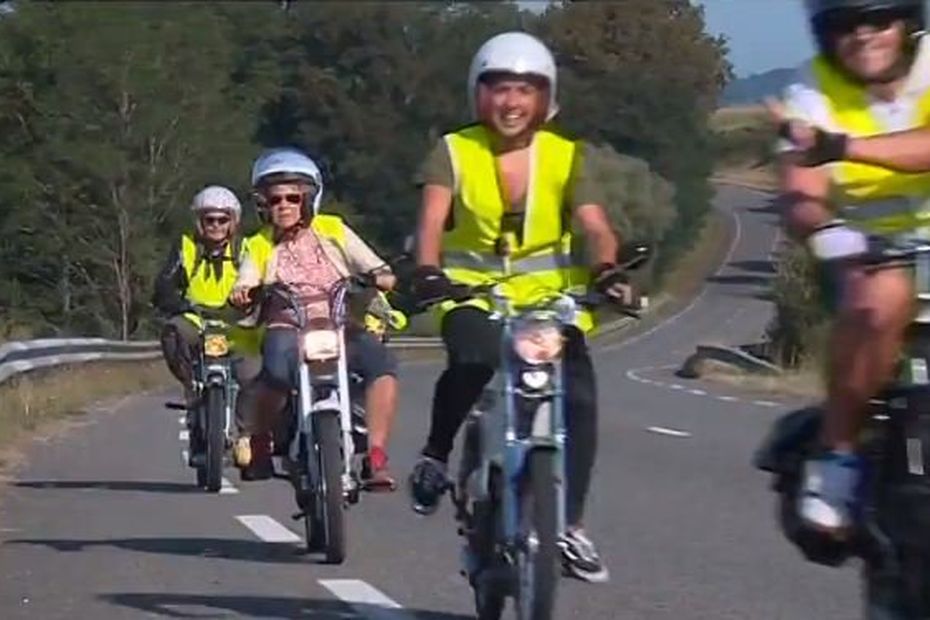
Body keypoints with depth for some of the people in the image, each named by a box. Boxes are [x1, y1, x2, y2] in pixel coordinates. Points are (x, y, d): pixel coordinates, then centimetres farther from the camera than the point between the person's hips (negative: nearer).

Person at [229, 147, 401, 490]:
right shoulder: (260, 246, 17)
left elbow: (384, 275, 8)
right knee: (279, 366, -37)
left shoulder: (332, 230, 15)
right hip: (288, 330, -1)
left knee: (381, 360, -31)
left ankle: (377, 458, -30)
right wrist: (242, 294, -24)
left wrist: (376, 279, -15)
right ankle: (254, 439, -14)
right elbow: (245, 287, 0)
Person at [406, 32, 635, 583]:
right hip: (472, 290, -2)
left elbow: (596, 226, -12)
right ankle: (436, 455, -8)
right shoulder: (455, 152, -3)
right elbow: (433, 218, -18)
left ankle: (570, 524, -6)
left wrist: (608, 271, -33)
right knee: (472, 361, -34)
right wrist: (428, 271, -38)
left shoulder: (565, 156, 0)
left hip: (549, 294, 2)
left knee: (579, 395, -17)